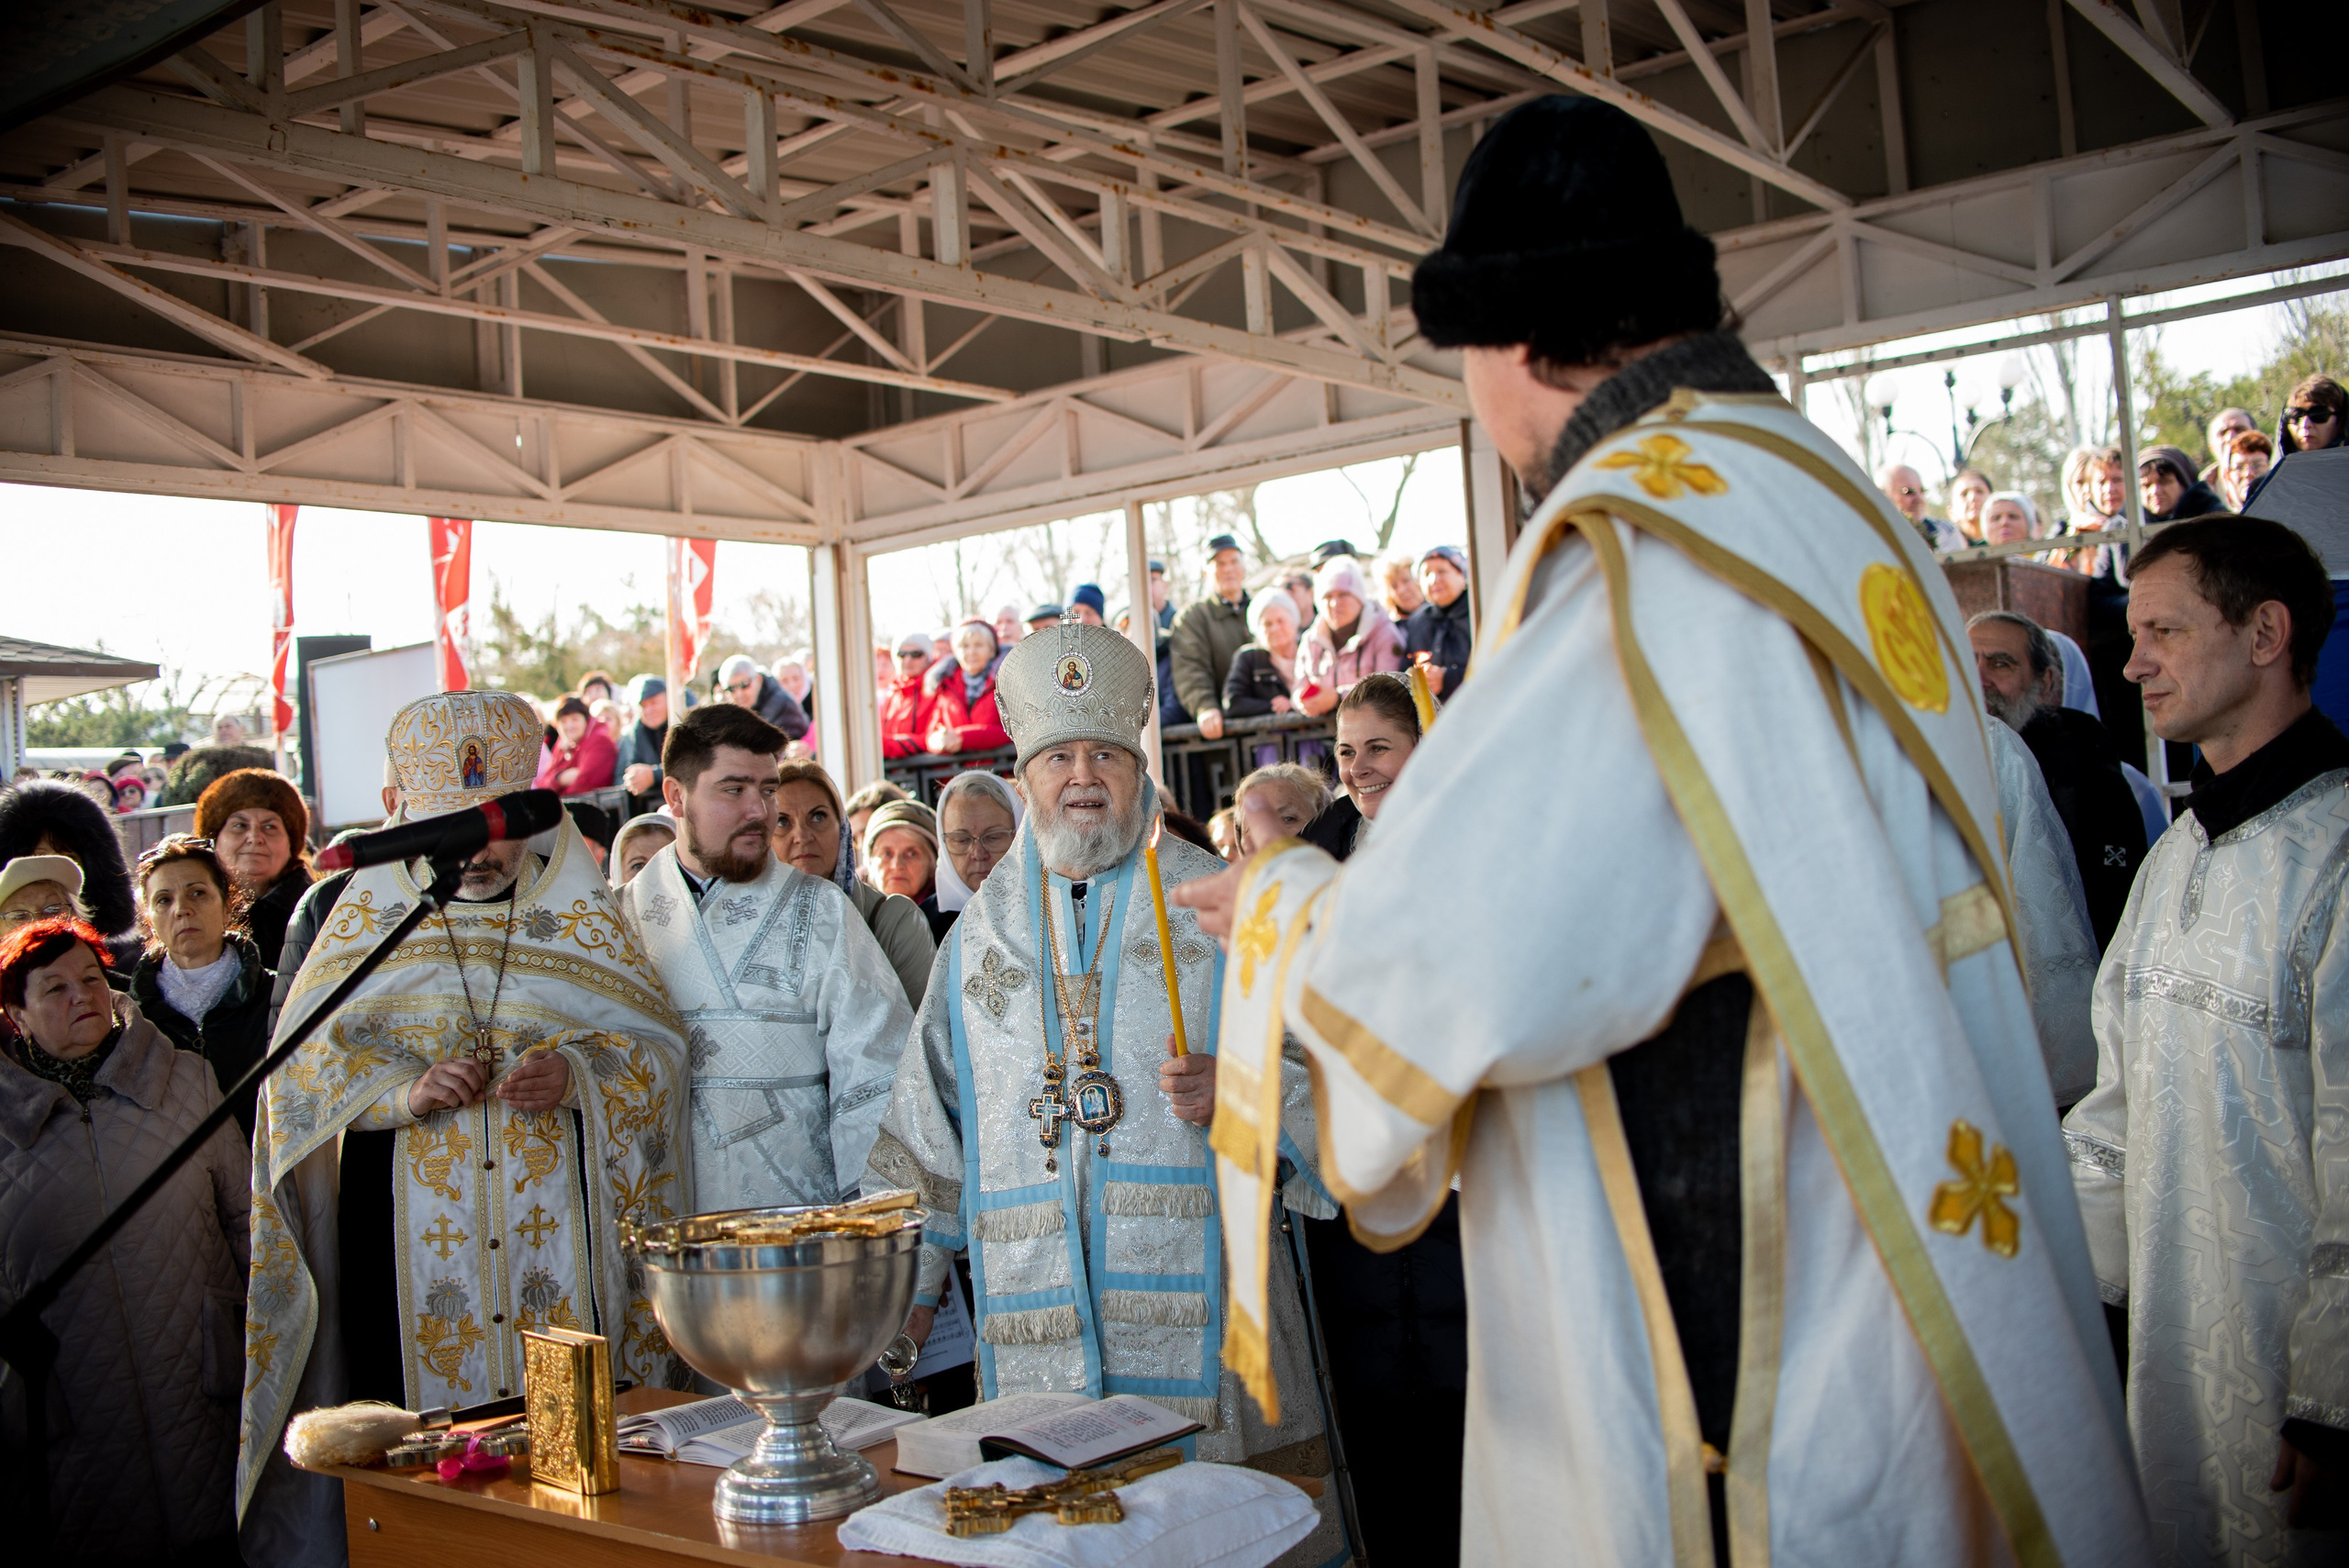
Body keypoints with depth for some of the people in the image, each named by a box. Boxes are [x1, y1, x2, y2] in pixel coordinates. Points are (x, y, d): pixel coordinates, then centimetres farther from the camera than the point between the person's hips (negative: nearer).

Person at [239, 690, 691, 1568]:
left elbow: (655, 1048, 5)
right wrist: (405, 1090, -14)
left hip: (561, 1224, 1)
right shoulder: (343, 912, 7)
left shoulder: (578, 908, 7)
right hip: (403, 1231, 0)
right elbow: (298, 1064, 3)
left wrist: (576, 1075, -15)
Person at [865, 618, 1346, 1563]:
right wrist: (910, 1275, 17)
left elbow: (1317, 1069, 4)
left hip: (1196, 1299, -2)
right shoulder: (980, 932, 16)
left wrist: (1235, 1091, -16)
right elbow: (929, 1124, 21)